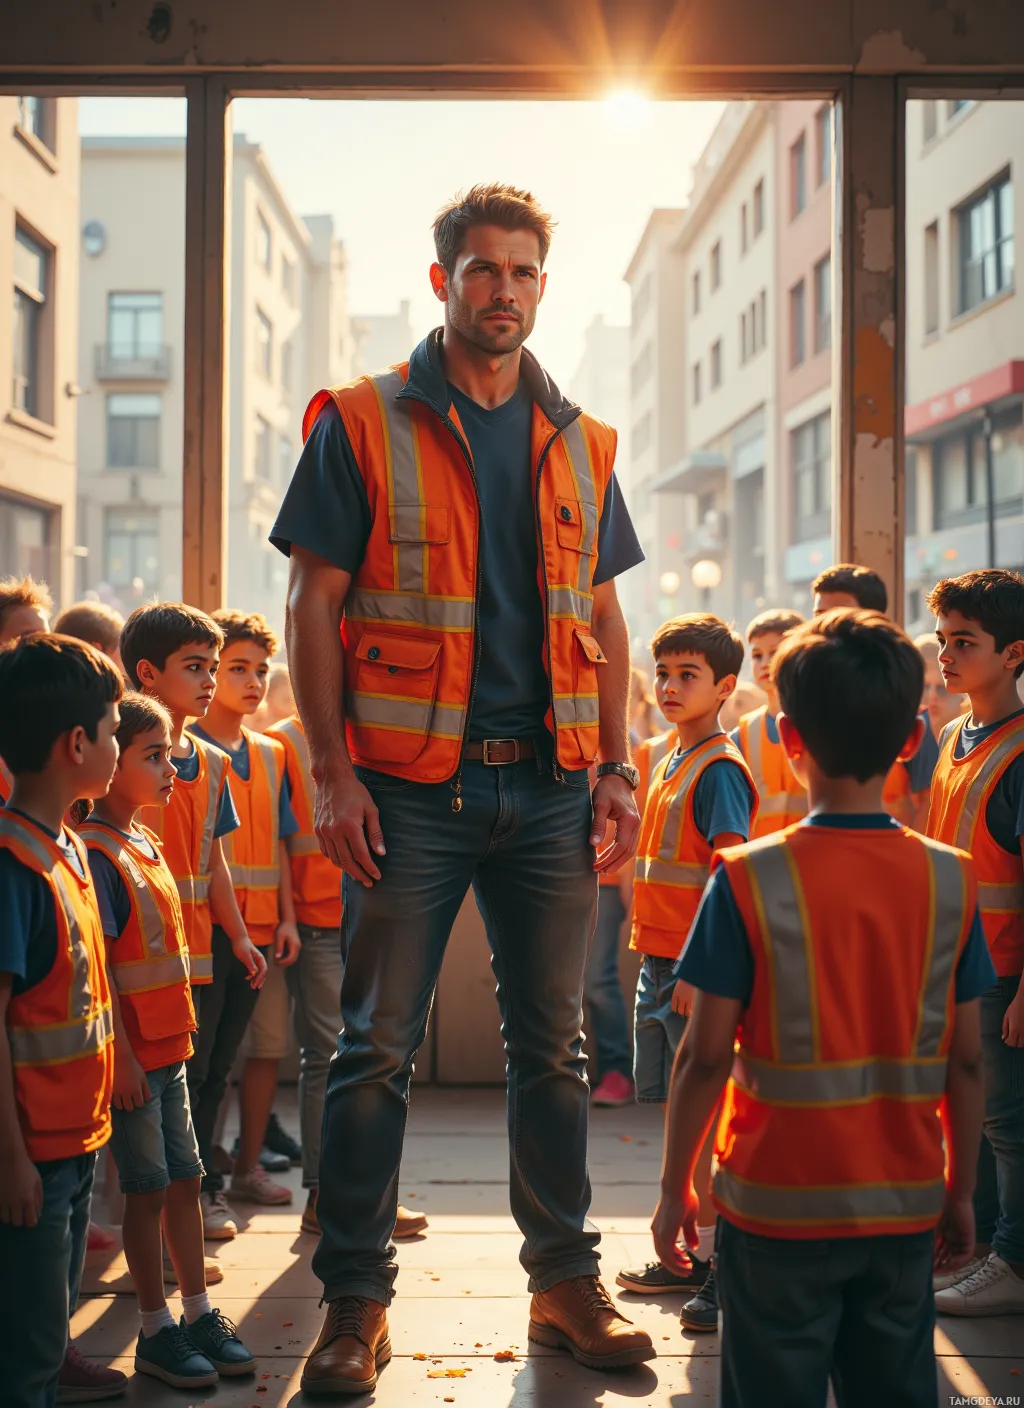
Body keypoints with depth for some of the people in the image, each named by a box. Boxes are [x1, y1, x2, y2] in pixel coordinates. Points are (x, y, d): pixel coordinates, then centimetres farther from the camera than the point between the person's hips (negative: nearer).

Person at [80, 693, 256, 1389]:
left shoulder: (144, 843, 10)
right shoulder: (94, 854, -17)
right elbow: (96, 969, -19)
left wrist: (180, 1030, 17)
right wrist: (120, 1058, -20)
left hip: (168, 1044, 8)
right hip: (132, 1055, -8)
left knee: (185, 1177, 13)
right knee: (149, 1187, 1)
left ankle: (199, 1313, 23)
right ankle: (157, 1330, 13)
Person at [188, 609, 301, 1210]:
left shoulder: (271, 754, 14)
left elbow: (279, 842, 14)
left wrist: (287, 918, 6)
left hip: (261, 927, 6)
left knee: (268, 1042, 9)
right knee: (207, 1054, -3)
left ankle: (249, 1167, 21)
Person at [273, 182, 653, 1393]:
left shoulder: (578, 444, 12)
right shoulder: (363, 425, 0)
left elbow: (604, 619, 15)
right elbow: (313, 606, -3)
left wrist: (616, 771, 6)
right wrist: (334, 774, -10)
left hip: (549, 786, 4)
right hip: (412, 785, -3)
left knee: (552, 1048, 10)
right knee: (376, 1050, 2)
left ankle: (565, 1282, 22)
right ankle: (355, 1302, 12)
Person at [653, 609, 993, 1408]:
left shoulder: (750, 879, -13)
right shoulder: (950, 879, -4)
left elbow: (707, 1056, -11)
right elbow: (966, 1059, 0)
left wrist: (675, 1184, 2)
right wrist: (961, 1191, 12)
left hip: (781, 1208, -3)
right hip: (904, 1209, 3)